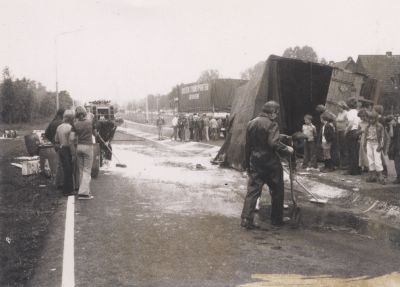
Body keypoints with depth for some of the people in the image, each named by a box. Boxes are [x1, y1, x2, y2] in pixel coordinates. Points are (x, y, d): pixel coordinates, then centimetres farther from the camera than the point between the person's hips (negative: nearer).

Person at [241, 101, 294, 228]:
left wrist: (247, 163, 17)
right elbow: (274, 144, -23)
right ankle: (276, 219, 18)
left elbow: (247, 145, 12)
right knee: (277, 190, 11)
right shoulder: (271, 124, -13)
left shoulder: (251, 123, 8)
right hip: (270, 163, -5)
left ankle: (246, 219, -3)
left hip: (255, 162, 5)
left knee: (252, 190, 5)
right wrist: (287, 149, -7)